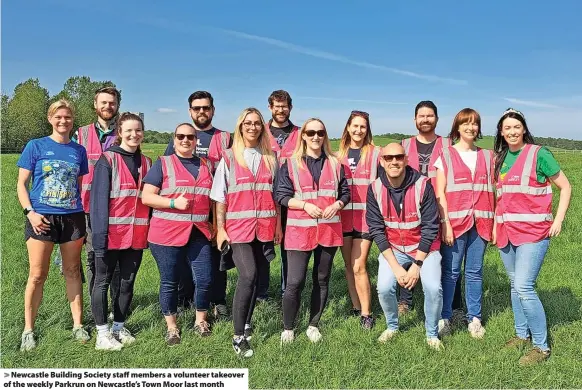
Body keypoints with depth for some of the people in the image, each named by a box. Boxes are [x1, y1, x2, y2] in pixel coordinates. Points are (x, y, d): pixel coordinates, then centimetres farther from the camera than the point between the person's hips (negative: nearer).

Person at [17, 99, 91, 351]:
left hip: (73, 217, 3)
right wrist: (30, 212, -12)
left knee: (72, 272, 11)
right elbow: (21, 184, 0)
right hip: (42, 218, -2)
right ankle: (28, 329, 15)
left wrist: (83, 212, 5)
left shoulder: (78, 150, 8)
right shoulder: (36, 146, 0)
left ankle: (78, 325, 20)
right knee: (37, 275, 0)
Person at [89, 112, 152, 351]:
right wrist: (99, 233, -18)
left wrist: (151, 231, 8)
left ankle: (119, 327, 27)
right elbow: (99, 199, -11)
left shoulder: (146, 162, 11)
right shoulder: (107, 160, -6)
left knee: (128, 282, 13)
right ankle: (102, 333, 15)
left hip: (137, 235, 5)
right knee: (103, 281, 6)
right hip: (112, 233, -5)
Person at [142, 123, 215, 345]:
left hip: (199, 233, 3)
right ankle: (171, 327, 23)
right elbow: (146, 197, -6)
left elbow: (213, 198, 21)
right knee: (170, 282, 6)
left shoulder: (206, 166, 13)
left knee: (205, 279, 2)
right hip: (167, 233, -3)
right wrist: (173, 203, -18)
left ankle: (201, 321, 25)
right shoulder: (162, 164, 0)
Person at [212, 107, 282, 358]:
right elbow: (220, 197, 2)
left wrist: (278, 225, 8)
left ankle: (246, 323, 28)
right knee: (248, 275, -17)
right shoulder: (229, 158, 3)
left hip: (265, 228, 4)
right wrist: (220, 229, -4)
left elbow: (276, 194, 13)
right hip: (238, 227, -3)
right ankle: (238, 336, -6)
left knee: (257, 277, 8)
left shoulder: (270, 158, 11)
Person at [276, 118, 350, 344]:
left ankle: (313, 325, 27)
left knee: (322, 280, 11)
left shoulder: (334, 164, 10)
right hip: (300, 230, -3)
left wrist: (337, 204, -9)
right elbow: (281, 196, -3)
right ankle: (287, 329, 13)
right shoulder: (290, 164, 1)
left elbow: (345, 192, 12)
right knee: (295, 282, -5)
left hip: (329, 229, 3)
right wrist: (305, 205, -17)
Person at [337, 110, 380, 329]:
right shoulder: (339, 154, 10)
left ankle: (366, 314, 5)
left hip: (366, 215, -4)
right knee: (349, 265, 12)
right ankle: (356, 307, 26)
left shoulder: (375, 153, 0)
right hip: (344, 215, 4)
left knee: (359, 266, -8)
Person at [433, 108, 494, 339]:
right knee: (451, 272, 2)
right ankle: (444, 317, 12)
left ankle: (474, 318, 20)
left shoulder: (487, 157, 13)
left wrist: (493, 223, 3)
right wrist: (445, 223, -10)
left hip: (480, 223, 3)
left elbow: (491, 191, 11)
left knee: (475, 272, 9)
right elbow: (439, 193, -3)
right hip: (455, 222, -3)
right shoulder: (446, 155, 3)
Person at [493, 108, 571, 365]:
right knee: (515, 285, 14)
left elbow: (565, 187, -3)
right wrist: (495, 224, 11)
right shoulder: (500, 158, 10)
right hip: (506, 232, 6)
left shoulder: (539, 154, -6)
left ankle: (542, 346, 1)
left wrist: (558, 220, -11)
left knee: (524, 286, -13)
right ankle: (522, 334, 29)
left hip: (533, 231, -6)